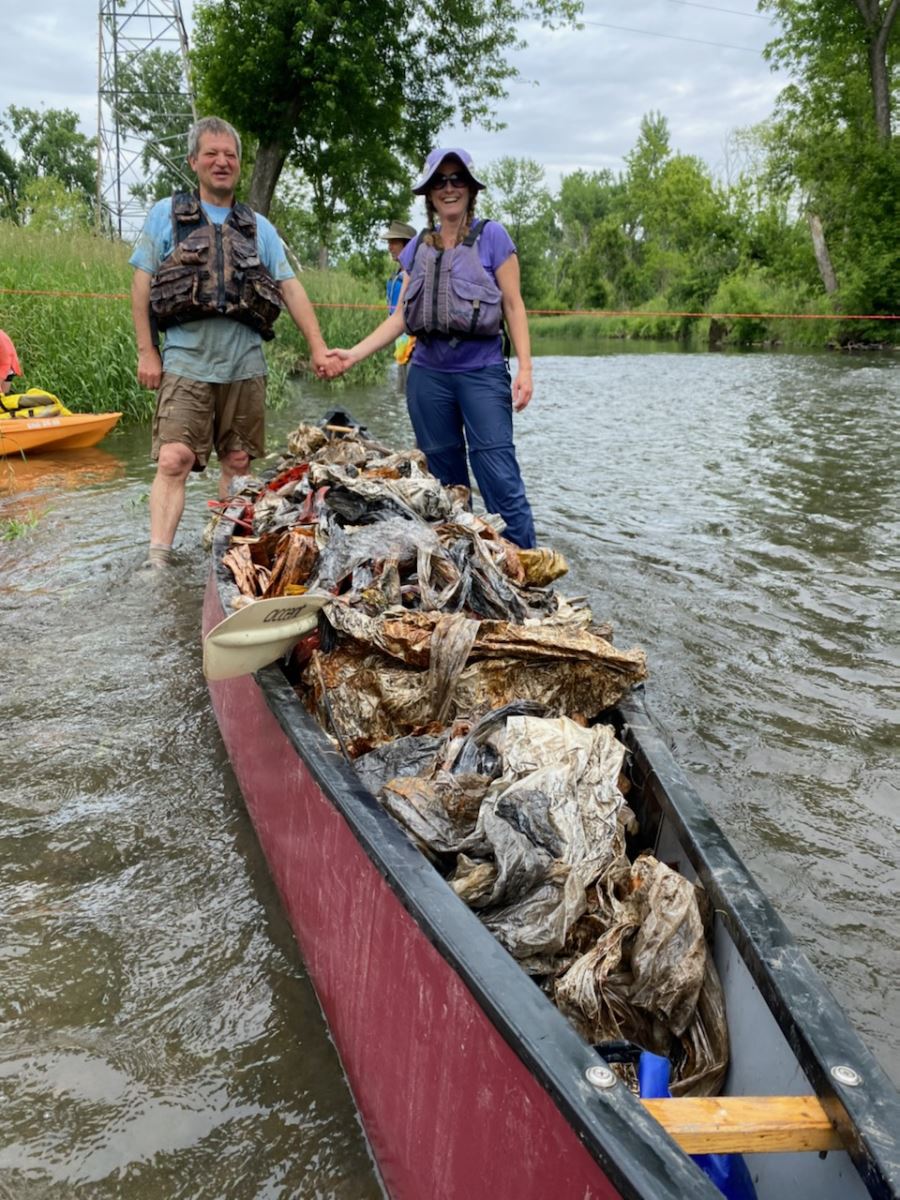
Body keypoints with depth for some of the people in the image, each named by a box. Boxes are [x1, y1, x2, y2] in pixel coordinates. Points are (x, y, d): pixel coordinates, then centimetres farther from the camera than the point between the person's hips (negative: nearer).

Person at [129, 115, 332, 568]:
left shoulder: (258, 227, 15)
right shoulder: (166, 215, 8)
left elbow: (291, 288, 12)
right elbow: (142, 284, 5)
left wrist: (317, 346, 3)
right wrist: (146, 352, -2)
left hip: (245, 365, 3)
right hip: (187, 363, -3)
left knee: (238, 463, 7)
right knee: (174, 461, -13)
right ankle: (157, 560, -13)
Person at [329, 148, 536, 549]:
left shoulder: (491, 236, 2)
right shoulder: (418, 248, 14)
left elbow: (513, 305, -1)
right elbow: (400, 315, 13)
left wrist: (524, 367, -11)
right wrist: (355, 353, 3)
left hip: (481, 372, -4)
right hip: (427, 374, 5)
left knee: (499, 476, -12)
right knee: (443, 479, 9)